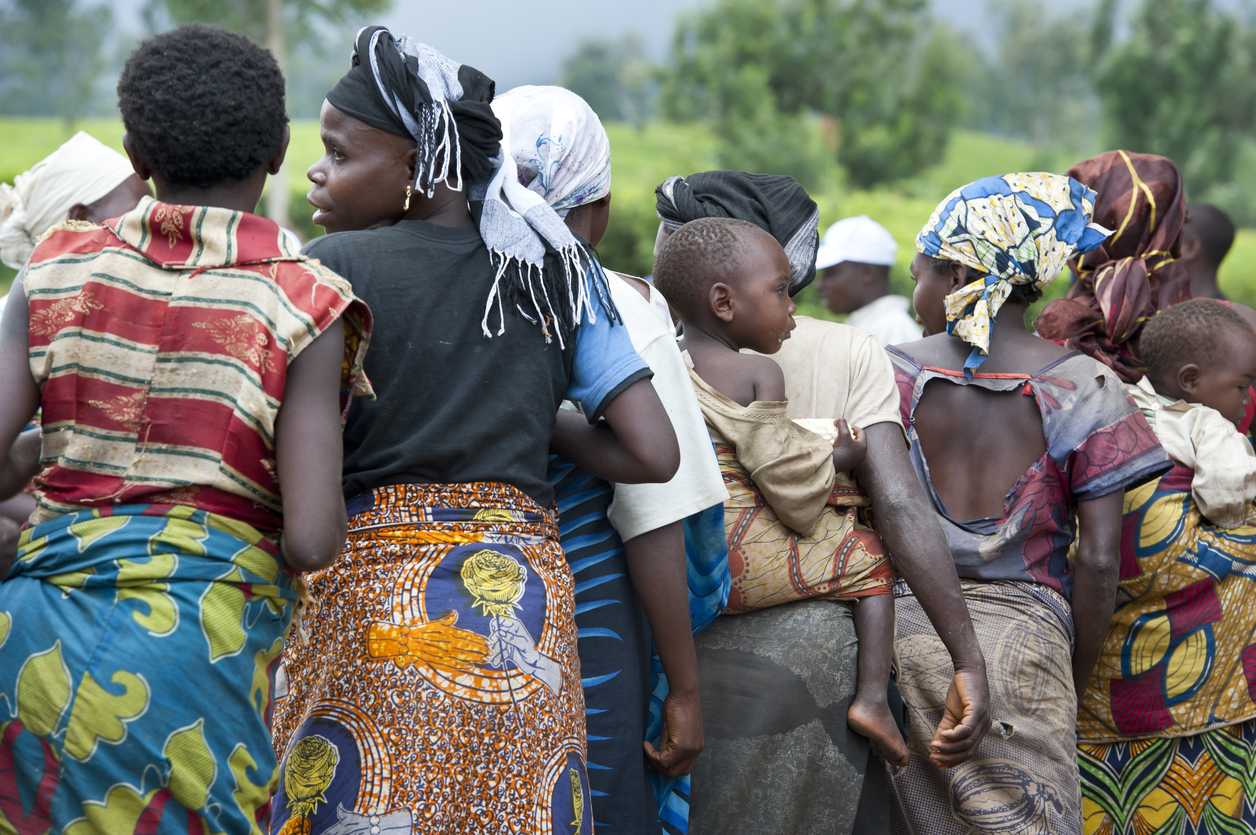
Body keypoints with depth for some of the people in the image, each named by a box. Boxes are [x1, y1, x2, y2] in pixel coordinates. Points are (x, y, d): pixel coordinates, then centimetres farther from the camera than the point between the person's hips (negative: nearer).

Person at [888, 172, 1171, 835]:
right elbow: (1097, 559, -4)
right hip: (1022, 635, -2)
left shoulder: (894, 374, 1)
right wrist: (1077, 682, 7)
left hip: (899, 625, 2)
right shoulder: (1084, 389, -2)